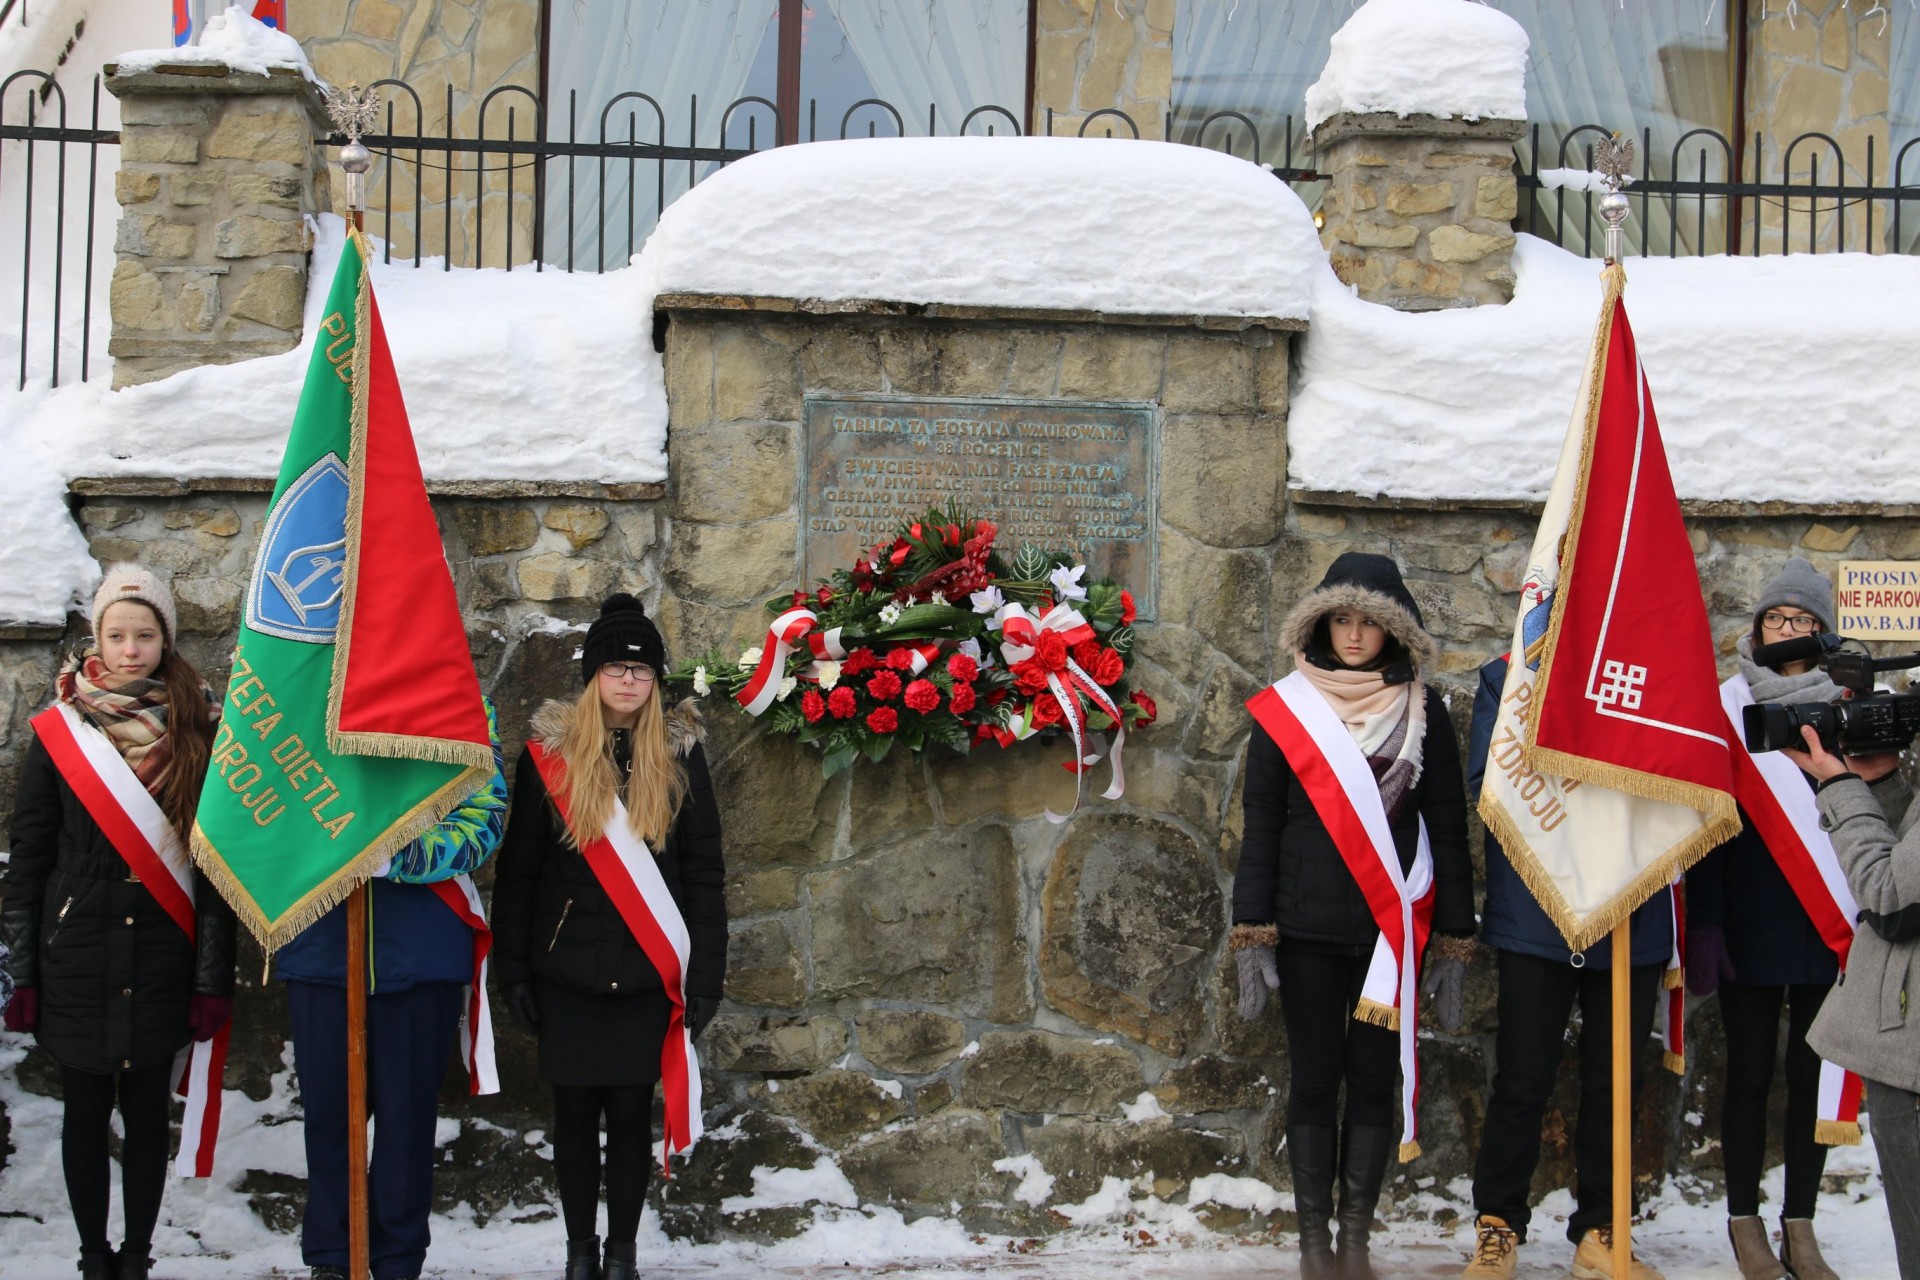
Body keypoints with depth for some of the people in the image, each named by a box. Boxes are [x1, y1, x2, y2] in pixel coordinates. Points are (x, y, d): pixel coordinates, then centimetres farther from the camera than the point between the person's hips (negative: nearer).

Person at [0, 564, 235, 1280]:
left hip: (162, 961, 0)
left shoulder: (196, 733, -1)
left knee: (147, 1111, 8)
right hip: (76, 960, 0)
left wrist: (214, 978, -4)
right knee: (86, 1112, 7)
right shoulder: (59, 732, -1)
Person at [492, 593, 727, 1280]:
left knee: (630, 1112, 5)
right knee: (574, 1112, 7)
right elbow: (517, 870, 3)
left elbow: (704, 874, 2)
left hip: (646, 975, 0)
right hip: (567, 972, 0)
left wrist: (705, 976, -2)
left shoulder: (680, 754, 2)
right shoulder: (549, 753, 0)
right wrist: (514, 968, -1)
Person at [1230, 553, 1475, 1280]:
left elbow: (1447, 830, 4)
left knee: (1376, 1081, 5)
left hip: (1393, 931, 1)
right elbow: (1260, 829, 0)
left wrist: (1455, 941, 1)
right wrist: (1252, 935, -5)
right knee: (1314, 1081, 4)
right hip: (1308, 929, -1)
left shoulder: (1424, 713, 3)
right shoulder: (1285, 710, 1)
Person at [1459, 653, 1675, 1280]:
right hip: (1536, 915, -2)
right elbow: (1487, 781, -5)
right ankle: (1497, 1227, 15)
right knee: (1522, 1080, 3)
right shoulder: (1505, 678, 5)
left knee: (1616, 1080, 9)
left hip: (1634, 917, 2)